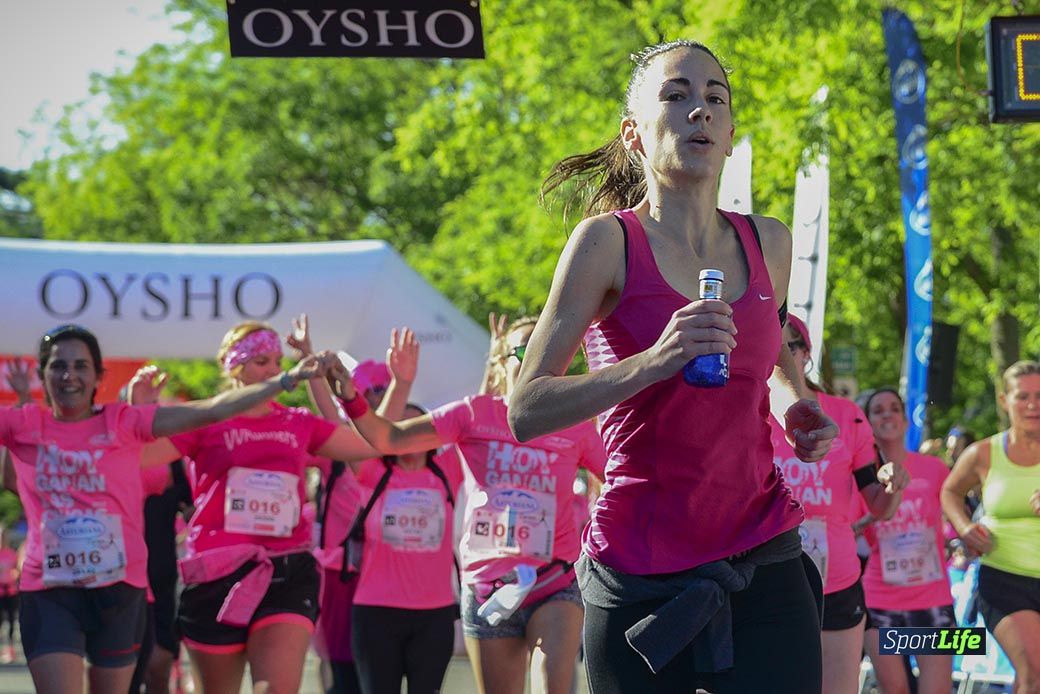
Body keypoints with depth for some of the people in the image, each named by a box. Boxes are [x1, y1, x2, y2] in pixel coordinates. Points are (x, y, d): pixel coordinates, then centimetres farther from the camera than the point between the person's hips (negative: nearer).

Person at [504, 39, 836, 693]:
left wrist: (798, 412, 7)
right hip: (643, 580, -3)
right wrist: (652, 364, -23)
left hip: (765, 565, 3)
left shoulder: (770, 244, 8)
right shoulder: (608, 241, -5)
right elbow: (526, 411, -9)